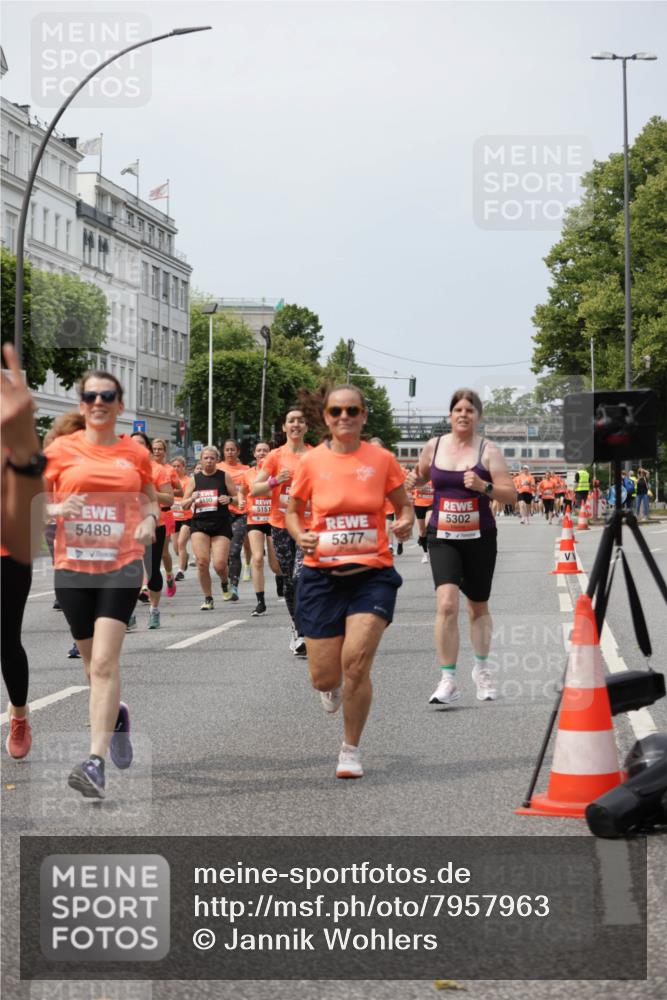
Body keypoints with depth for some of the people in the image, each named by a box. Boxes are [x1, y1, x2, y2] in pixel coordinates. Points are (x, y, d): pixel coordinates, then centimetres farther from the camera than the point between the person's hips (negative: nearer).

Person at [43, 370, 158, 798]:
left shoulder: (136, 453, 5)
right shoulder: (62, 450, 3)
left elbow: (150, 500, 18)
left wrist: (149, 520, -4)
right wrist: (59, 509, -15)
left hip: (121, 565, -2)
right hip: (73, 565, 2)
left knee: (104, 661, -14)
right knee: (93, 660, 14)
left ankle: (96, 762, -16)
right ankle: (117, 714, 46)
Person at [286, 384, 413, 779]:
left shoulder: (382, 459, 0)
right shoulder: (312, 462, 1)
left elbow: (404, 505, 12)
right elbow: (293, 511, 13)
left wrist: (406, 522, -11)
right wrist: (300, 536, -8)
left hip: (372, 573, -1)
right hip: (322, 573, 1)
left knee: (356, 662, -17)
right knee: (324, 677, 0)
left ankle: (351, 750, 4)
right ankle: (334, 685, 42)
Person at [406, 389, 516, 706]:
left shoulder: (488, 450, -5)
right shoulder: (433, 446, 2)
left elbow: (511, 495, -9)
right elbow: (422, 474, 22)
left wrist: (483, 487, -26)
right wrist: (413, 480, 0)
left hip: (479, 537, 0)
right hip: (442, 537, 0)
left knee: (478, 608, 15)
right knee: (447, 604, -17)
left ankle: (481, 669, 37)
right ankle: (448, 680, -13)